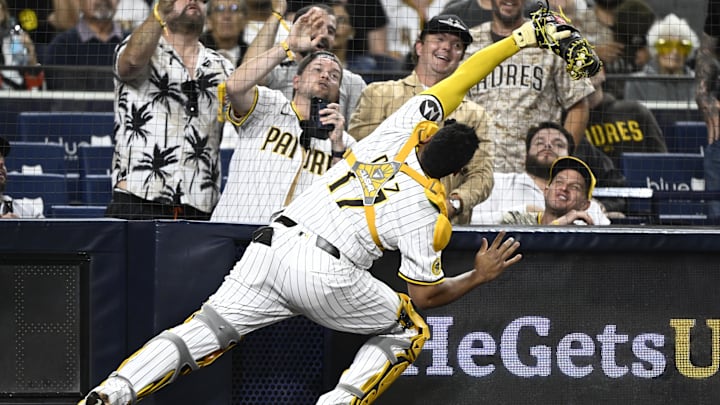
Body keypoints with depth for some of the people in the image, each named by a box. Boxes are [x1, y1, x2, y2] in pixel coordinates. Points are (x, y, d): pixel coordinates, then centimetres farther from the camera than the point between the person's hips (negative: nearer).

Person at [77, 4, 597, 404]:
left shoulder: (405, 129, 9)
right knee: (411, 330, 17)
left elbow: (459, 77, 20)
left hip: (272, 244, 5)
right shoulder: (427, 213, -1)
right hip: (326, 275, -5)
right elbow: (424, 295, 8)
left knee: (203, 334, 3)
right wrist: (480, 276, 22)